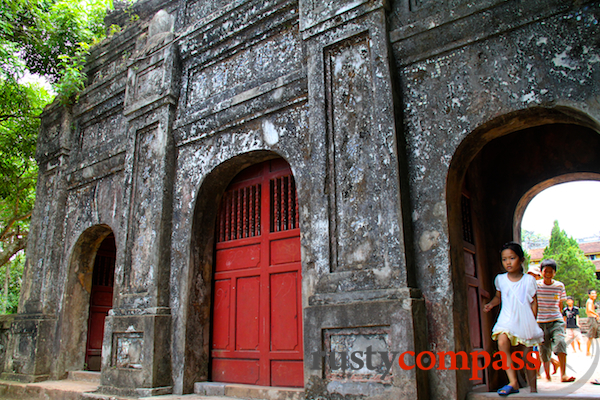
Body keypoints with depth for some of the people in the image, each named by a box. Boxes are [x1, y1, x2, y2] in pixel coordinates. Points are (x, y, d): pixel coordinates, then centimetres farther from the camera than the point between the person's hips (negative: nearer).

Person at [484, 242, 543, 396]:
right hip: (507, 319, 1)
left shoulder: (529, 280, -1)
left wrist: (532, 322, -2)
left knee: (527, 355, 4)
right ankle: (513, 382, -22)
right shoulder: (500, 279, 4)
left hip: (525, 321, -1)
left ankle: (533, 388, 22)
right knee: (502, 341, -26)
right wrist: (491, 304, 0)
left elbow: (534, 302, 4)